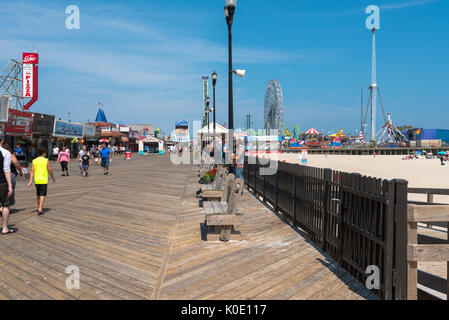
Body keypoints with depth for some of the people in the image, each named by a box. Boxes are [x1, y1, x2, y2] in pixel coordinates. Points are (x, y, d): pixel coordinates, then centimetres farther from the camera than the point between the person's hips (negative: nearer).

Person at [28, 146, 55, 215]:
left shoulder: (34, 161, 5)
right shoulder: (46, 160, -4)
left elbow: (32, 171, -1)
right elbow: (50, 170, -2)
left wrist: (30, 181, -3)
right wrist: (53, 178, 12)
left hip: (37, 180, 4)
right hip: (43, 180, -4)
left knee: (38, 195, 17)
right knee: (42, 195, -4)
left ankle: (39, 208, 29)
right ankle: (40, 209, -14)